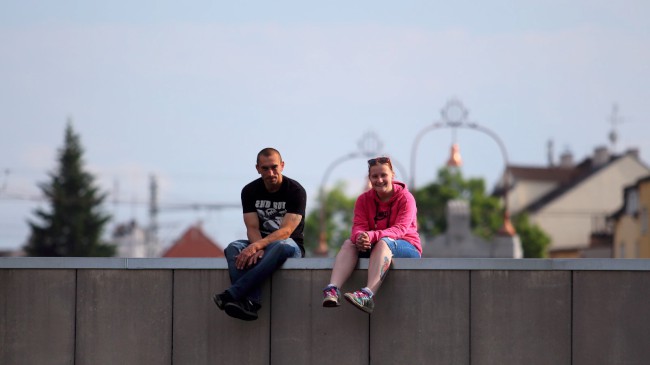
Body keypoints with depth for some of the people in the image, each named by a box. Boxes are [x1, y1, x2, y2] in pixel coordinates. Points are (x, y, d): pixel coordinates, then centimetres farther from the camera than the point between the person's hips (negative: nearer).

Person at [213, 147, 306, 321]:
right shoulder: (250, 191, 2)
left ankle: (232, 294, -47)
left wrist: (257, 246, -36)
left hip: (290, 245, -4)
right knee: (233, 248, -27)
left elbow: (286, 231, -21)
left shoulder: (295, 191, -11)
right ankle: (251, 303, -49)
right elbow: (252, 228, -5)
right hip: (260, 244, 4)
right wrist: (258, 249, -29)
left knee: (281, 246, -40)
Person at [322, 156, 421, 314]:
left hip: (407, 248, -4)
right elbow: (358, 226, -8)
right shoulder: (364, 199, 5)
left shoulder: (405, 198, -8)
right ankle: (332, 291, -46)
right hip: (373, 247, 4)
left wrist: (372, 236, -39)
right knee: (349, 243, -23)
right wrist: (360, 238, -36)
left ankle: (368, 294, -58)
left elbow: (400, 229, -22)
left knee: (383, 242, -37)